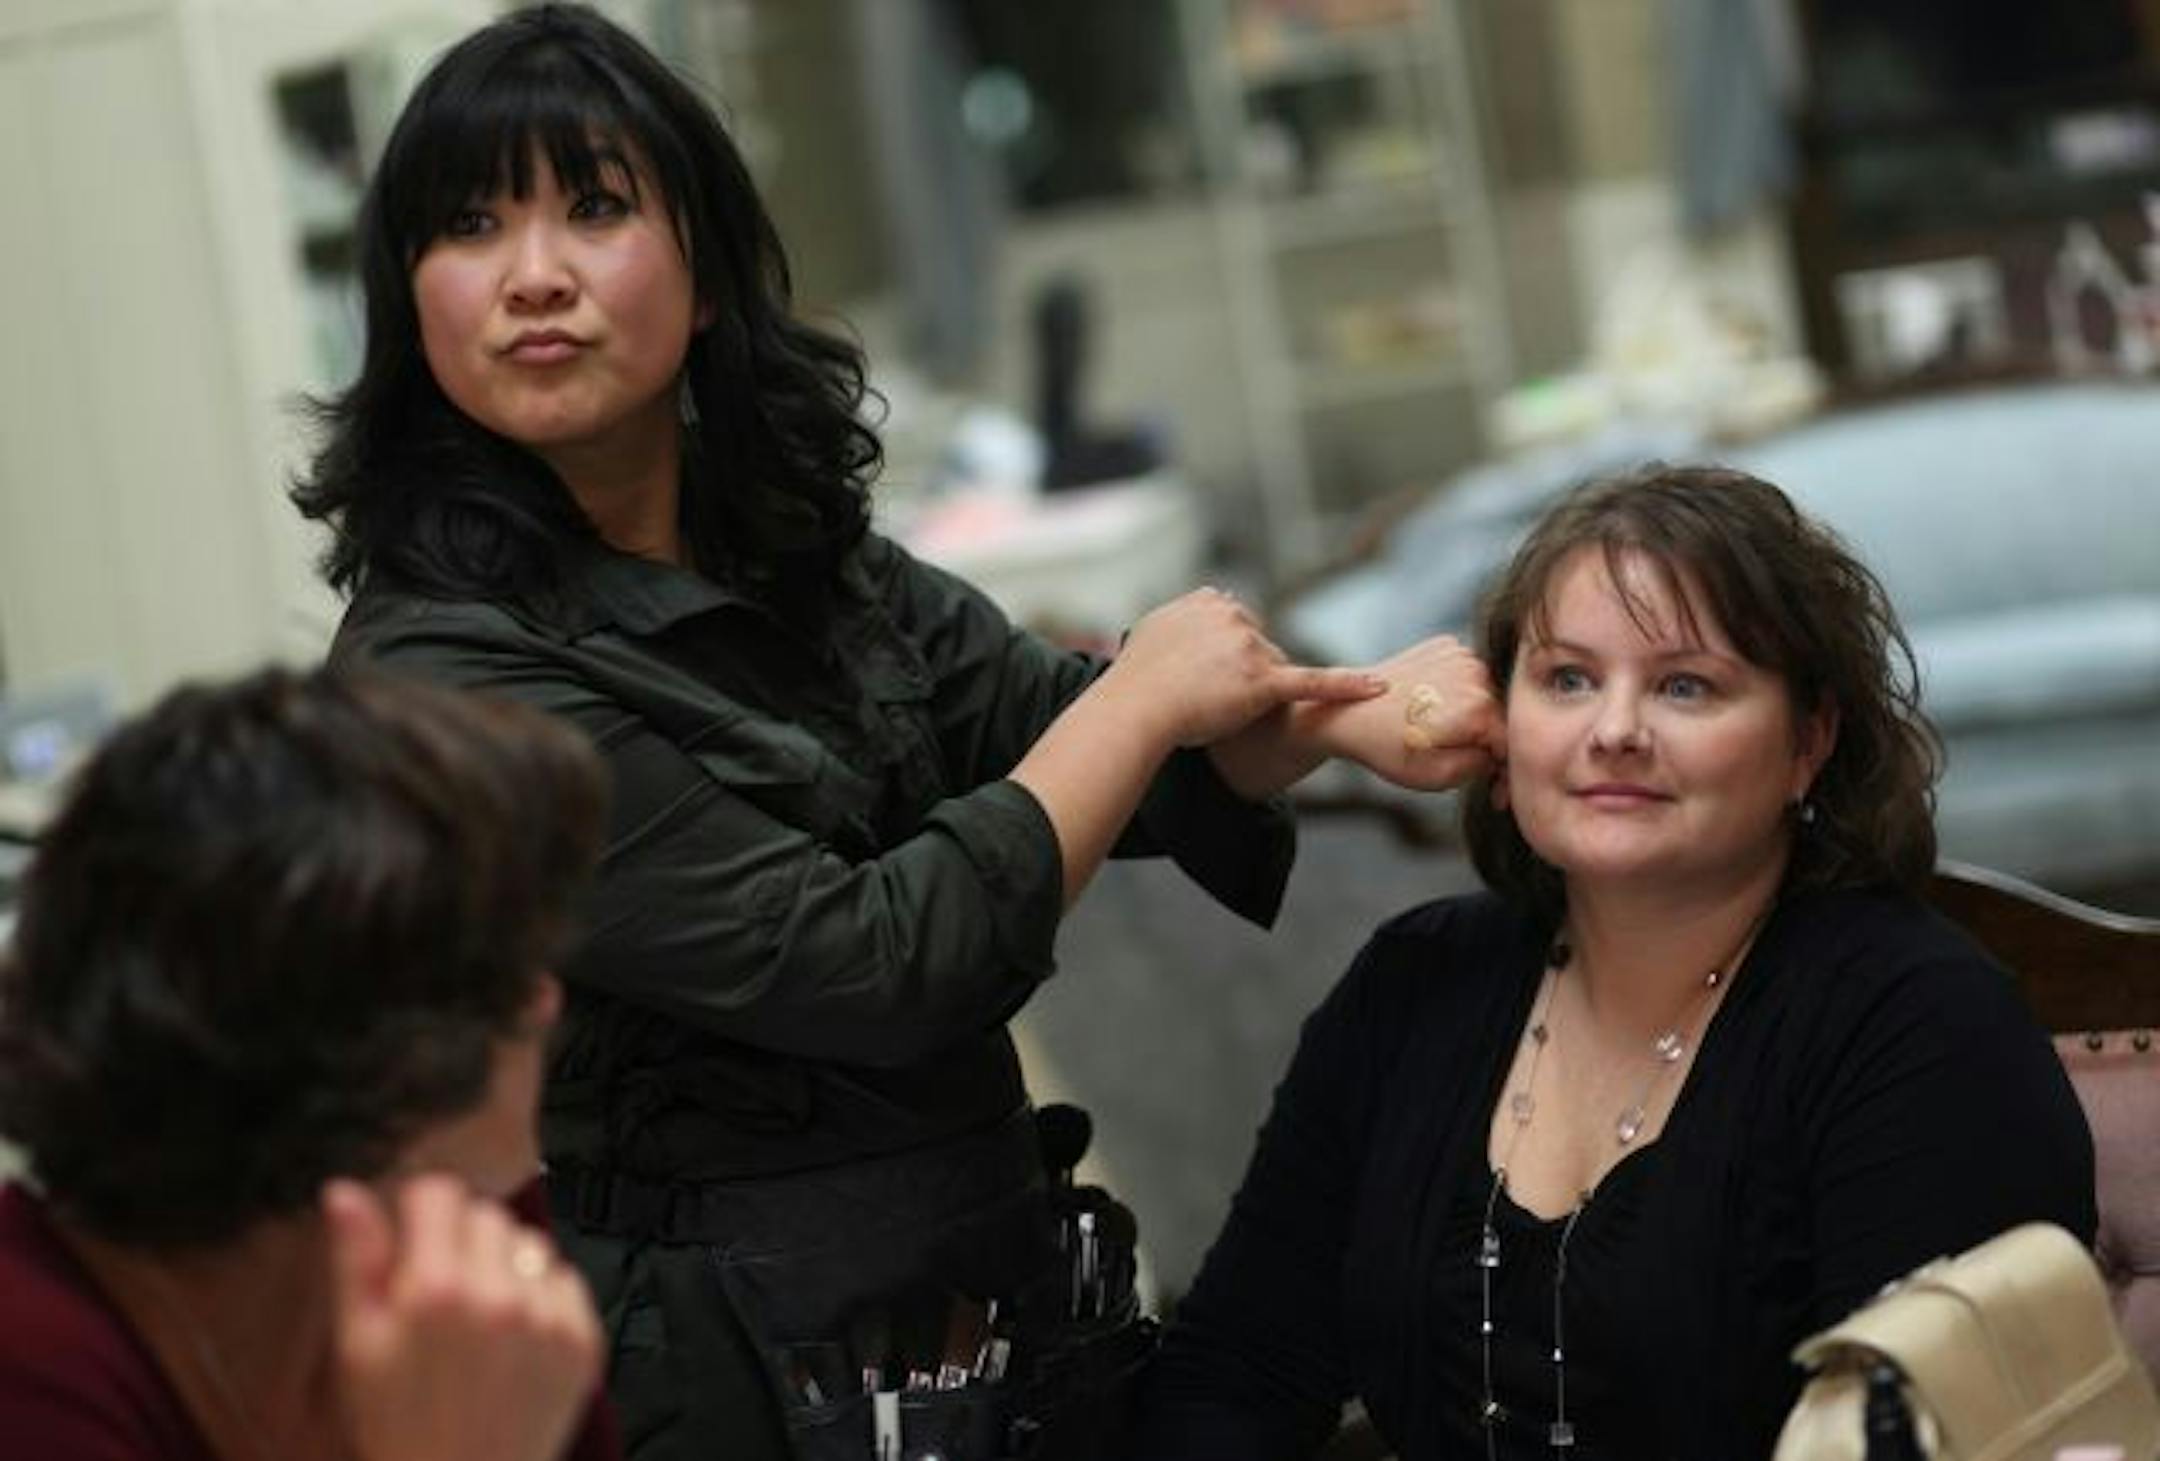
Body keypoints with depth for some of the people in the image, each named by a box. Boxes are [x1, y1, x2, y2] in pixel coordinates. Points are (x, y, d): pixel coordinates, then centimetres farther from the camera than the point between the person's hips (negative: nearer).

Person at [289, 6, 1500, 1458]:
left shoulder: (797, 552, 4)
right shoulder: (445, 673, -20)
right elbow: (864, 968, -22)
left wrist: (1349, 712, -16)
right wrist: (1144, 695, -10)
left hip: (992, 1314, 7)